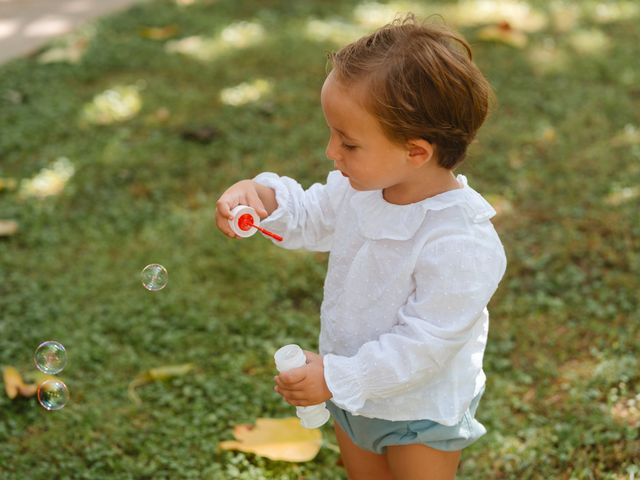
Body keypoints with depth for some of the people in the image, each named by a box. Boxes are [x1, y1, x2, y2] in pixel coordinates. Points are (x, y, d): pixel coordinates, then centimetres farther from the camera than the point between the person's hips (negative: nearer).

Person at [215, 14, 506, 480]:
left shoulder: (462, 245, -36)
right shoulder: (361, 186, -13)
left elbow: (423, 344, -31)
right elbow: (312, 217, 5)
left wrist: (337, 378, -27)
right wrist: (263, 196, -16)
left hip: (421, 413, -7)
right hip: (352, 391, 7)